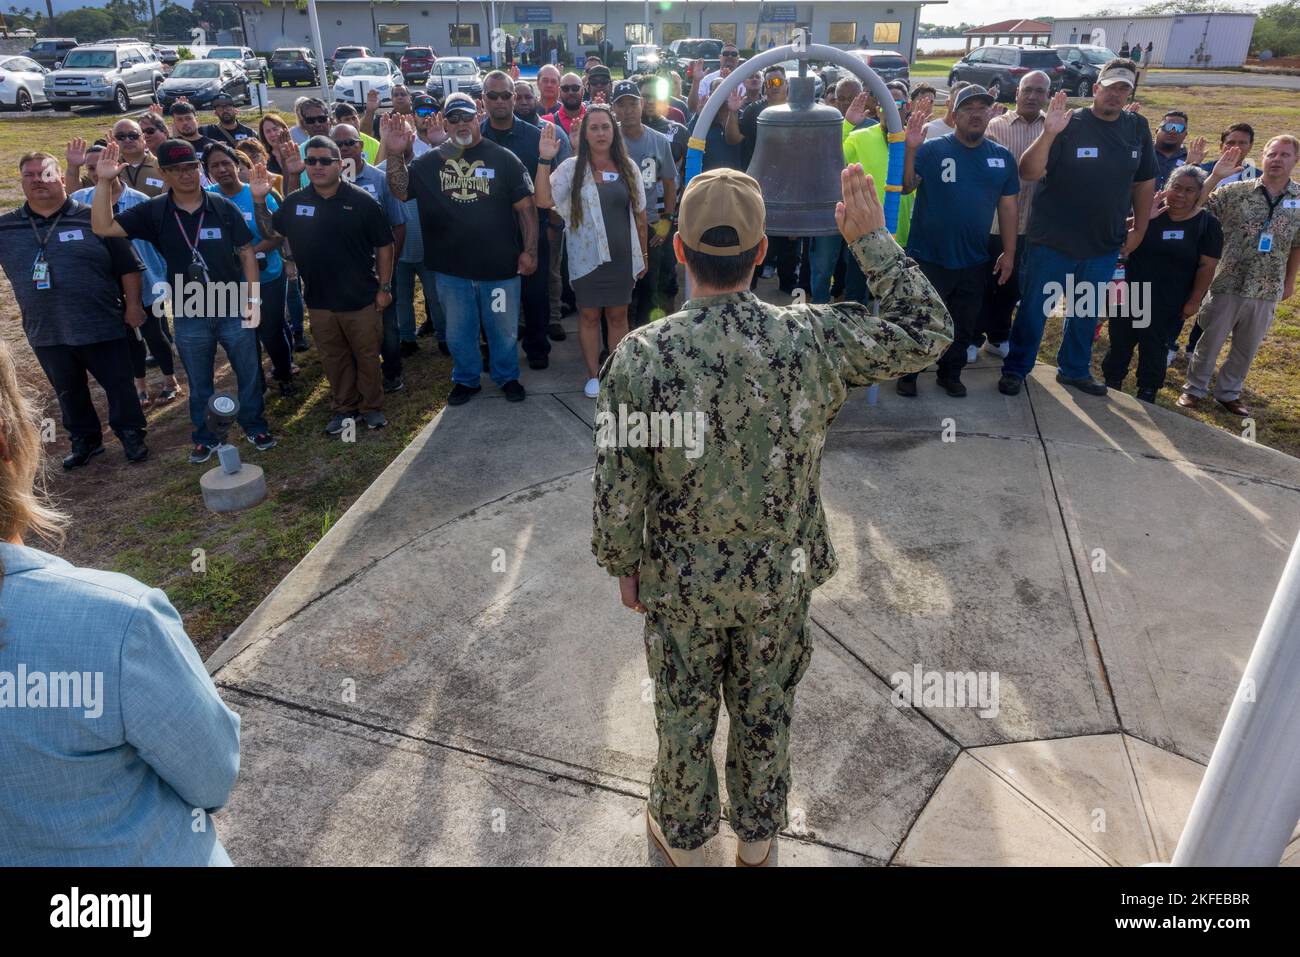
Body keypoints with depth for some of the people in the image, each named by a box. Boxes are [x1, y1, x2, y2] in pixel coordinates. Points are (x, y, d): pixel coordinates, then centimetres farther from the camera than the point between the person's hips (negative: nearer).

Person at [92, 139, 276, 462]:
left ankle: (255, 426, 31)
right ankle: (205, 437, 31)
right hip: (188, 317, 1)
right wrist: (104, 182, -16)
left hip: (234, 310, -1)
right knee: (199, 384, 15)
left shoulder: (224, 207, -5)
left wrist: (254, 298, -5)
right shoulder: (154, 212, -2)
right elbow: (103, 227, -6)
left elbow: (246, 252, -1)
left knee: (248, 374, 12)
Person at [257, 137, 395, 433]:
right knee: (333, 359, 15)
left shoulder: (362, 201, -9)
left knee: (367, 355, 9)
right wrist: (259, 201, -2)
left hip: (361, 299, -3)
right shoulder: (294, 202, 2)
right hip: (319, 300, 3)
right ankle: (344, 408, 30)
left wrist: (384, 287, -5)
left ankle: (371, 407, 26)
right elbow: (271, 232, 14)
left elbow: (384, 245, -4)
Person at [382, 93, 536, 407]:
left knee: (504, 329, 13)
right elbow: (401, 191, 1)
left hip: (499, 266, -2)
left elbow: (526, 207, -4)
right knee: (458, 332, 16)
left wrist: (529, 250, -9)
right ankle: (466, 379, 35)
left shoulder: (503, 159, -3)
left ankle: (507, 377, 34)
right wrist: (395, 154, -15)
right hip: (451, 269, 2)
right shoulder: (431, 161, 4)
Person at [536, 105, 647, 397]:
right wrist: (545, 160, -24)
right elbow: (545, 200, -15)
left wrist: (643, 254, 10)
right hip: (587, 257, -2)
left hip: (623, 256, 2)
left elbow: (639, 214, 9)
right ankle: (593, 375, 21)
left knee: (618, 315, 10)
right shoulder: (572, 168, -3)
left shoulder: (628, 167, 4)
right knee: (588, 315, 8)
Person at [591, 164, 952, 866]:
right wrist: (872, 240, 0)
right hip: (782, 576, 2)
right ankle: (757, 835, 48)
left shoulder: (641, 354, -23)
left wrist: (622, 564, 2)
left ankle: (682, 835, 47)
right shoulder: (814, 338, -19)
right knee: (767, 709, 24)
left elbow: (617, 490, -16)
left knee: (684, 713, 22)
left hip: (681, 582, -1)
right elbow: (926, 332, -4)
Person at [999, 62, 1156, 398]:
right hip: (1052, 241, -4)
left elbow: (1145, 182, 12)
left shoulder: (1137, 128, 3)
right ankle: (1015, 369, 18)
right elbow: (1028, 173, -21)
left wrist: (1139, 230, 10)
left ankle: (1075, 369, 33)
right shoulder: (1069, 124, -11)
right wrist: (1049, 133, -34)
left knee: (1086, 312, 17)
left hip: (1105, 246, 5)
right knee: (1034, 309, 4)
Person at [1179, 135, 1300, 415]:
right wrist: (1215, 177, -23)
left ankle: (1228, 393, 29)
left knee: (1247, 349, 14)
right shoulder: (1236, 191, -6)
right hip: (1228, 285, -3)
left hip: (1267, 290, 3)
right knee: (1210, 342, 7)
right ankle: (1194, 388, 24)